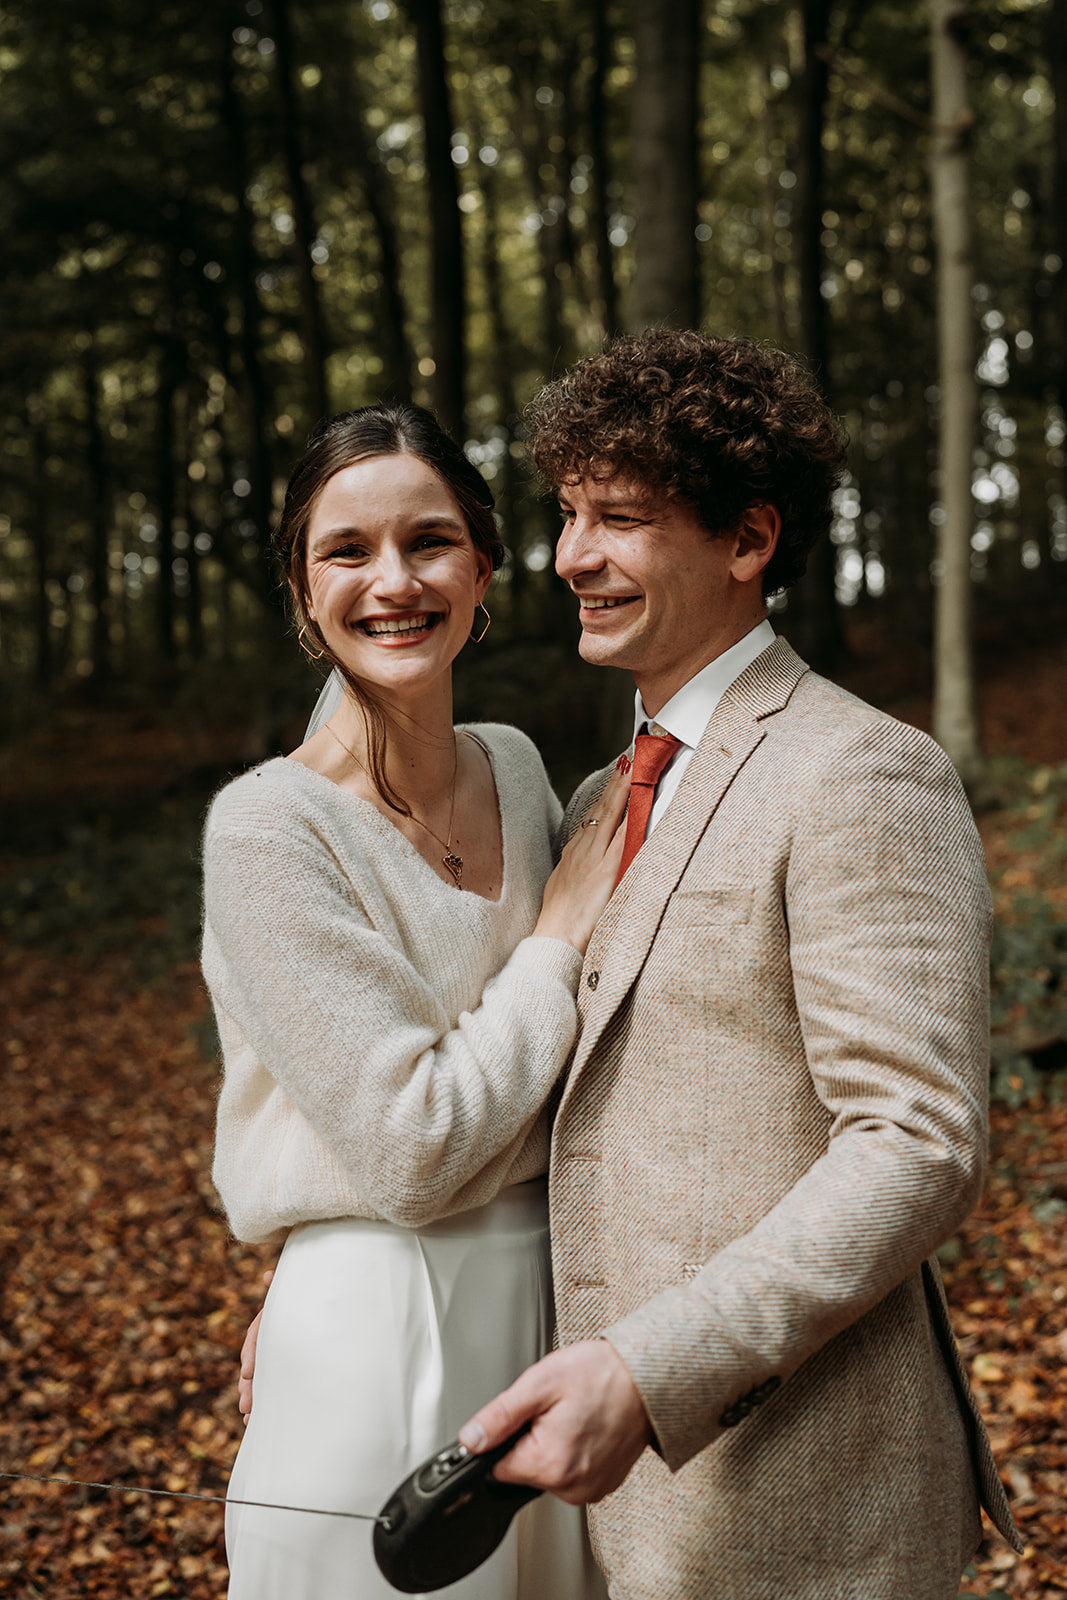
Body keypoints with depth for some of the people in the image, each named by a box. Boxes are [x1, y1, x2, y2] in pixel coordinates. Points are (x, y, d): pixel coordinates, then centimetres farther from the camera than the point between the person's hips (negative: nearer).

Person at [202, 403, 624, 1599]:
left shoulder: (518, 768, 4)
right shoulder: (270, 828, -17)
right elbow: (413, 1149, -20)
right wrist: (565, 931, -13)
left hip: (550, 1307, 6)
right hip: (381, 1349, -6)